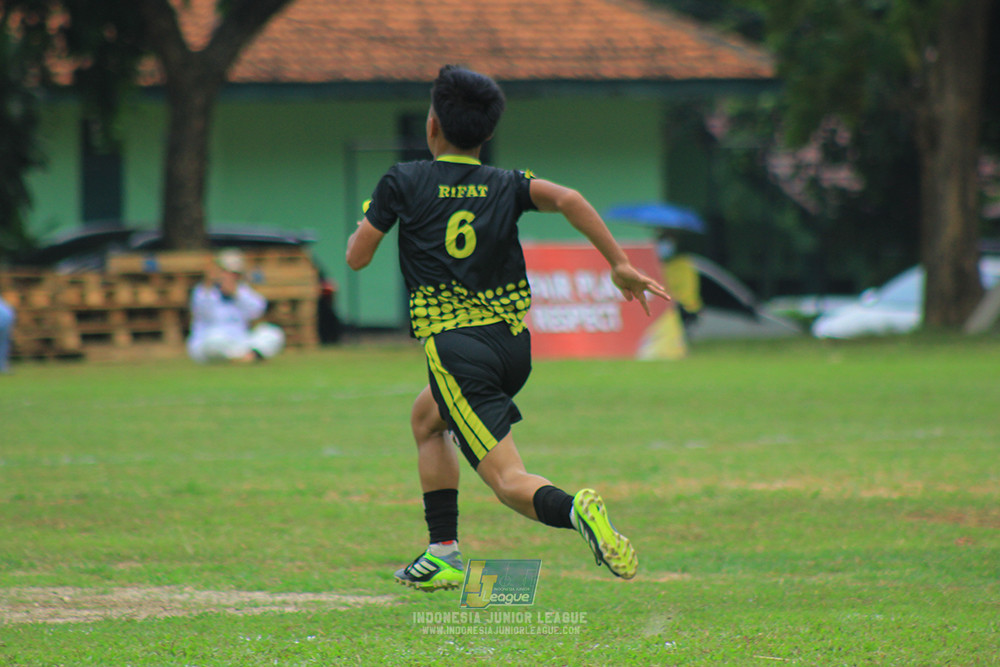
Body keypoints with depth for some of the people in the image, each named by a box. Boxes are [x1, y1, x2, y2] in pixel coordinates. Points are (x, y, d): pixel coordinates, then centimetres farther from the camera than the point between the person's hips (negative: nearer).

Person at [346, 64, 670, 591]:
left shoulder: (403, 182, 0)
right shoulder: (506, 186, 7)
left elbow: (357, 257, 5)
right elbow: (567, 199, -11)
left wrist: (364, 225, 27)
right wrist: (619, 264, -10)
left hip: (455, 346, -6)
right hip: (514, 344, 6)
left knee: (508, 479, -11)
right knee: (427, 418, 32)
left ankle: (573, 510, -45)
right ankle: (443, 554, 26)